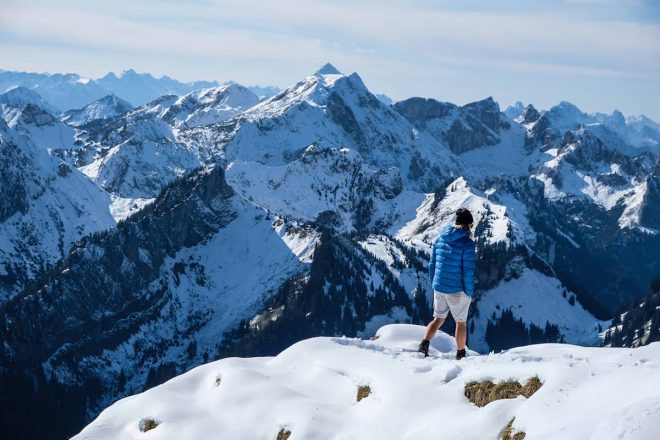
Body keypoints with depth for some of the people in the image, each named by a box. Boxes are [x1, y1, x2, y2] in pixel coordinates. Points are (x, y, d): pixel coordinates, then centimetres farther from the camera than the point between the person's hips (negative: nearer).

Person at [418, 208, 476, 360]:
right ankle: (460, 355, 25)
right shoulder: (467, 243, -15)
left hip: (439, 288, 5)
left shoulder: (439, 239, 4)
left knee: (438, 319, 17)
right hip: (457, 291, -5)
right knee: (461, 322, 14)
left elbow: (432, 265, 9)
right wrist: (469, 293, -6)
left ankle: (424, 344, -5)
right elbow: (468, 272, -16)